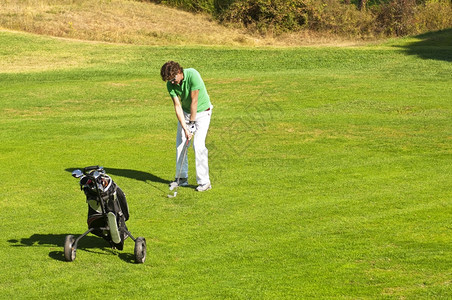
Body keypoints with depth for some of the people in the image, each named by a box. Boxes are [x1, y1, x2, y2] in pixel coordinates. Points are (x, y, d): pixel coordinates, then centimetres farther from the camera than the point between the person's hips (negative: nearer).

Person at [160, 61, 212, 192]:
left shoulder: (192, 75, -30)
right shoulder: (170, 84, -13)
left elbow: (194, 101, -25)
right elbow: (177, 106, -14)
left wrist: (192, 123, -21)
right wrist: (185, 128, -22)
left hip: (201, 111, -5)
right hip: (186, 112, 5)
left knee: (198, 145, -14)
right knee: (180, 144, 3)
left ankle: (204, 182, -9)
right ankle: (182, 178, 16)